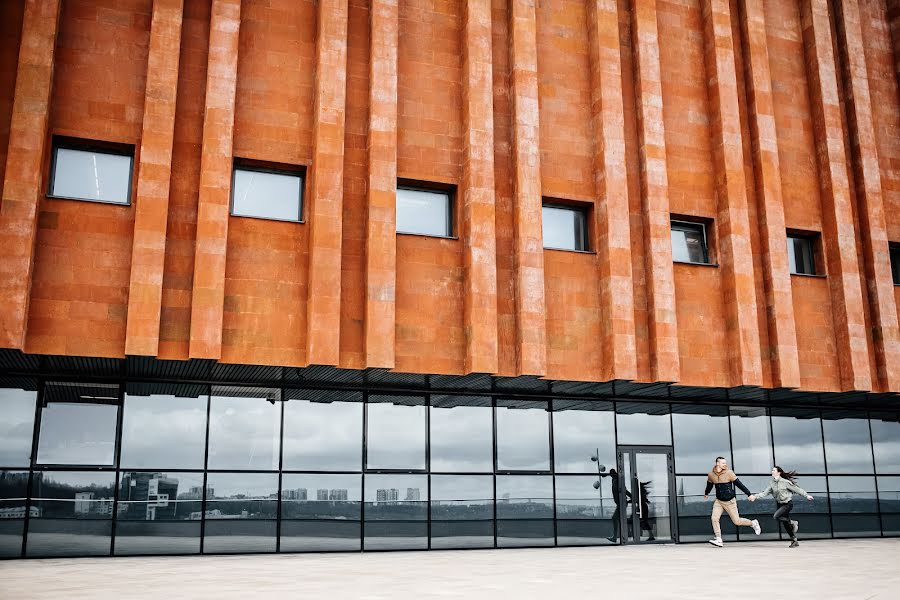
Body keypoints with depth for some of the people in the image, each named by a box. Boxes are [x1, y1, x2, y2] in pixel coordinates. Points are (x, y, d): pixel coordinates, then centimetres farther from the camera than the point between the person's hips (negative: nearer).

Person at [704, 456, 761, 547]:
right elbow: (709, 485, 17)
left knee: (736, 521, 3)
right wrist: (706, 494, 34)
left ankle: (753, 523, 30)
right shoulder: (711, 474, -3)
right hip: (718, 501, 3)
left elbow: (739, 484, -11)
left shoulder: (729, 473, -14)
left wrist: (749, 494, -14)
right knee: (714, 518, -12)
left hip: (730, 501, -3)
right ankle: (719, 540, -5)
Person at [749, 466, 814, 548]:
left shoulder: (785, 482, -15)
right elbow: (765, 492, 0)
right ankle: (794, 541, 19)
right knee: (785, 524, 7)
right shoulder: (772, 483, 3)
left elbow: (797, 489, -8)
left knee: (776, 516, -24)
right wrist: (755, 496, -13)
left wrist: (807, 495, -6)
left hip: (788, 503, -7)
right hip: (780, 504, 7)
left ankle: (793, 523, -5)